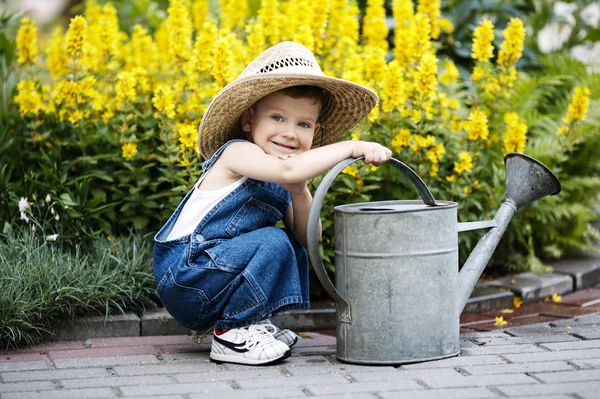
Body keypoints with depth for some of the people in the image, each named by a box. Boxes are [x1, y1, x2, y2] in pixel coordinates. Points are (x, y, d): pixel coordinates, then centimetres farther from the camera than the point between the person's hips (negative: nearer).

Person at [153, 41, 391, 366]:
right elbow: (289, 170, -34)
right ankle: (231, 334, -12)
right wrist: (351, 148, -30)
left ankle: (253, 325, 7)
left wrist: (299, 194, -12)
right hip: (182, 278, -9)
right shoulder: (238, 153, -14)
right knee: (273, 243, -22)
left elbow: (307, 238, 5)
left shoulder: (279, 183, 12)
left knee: (294, 252, 8)